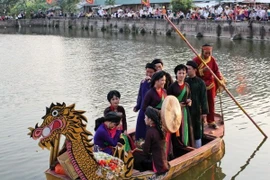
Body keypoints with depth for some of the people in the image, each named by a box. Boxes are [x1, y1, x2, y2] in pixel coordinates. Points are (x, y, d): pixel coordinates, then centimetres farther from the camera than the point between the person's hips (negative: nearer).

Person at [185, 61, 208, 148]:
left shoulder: (200, 82, -5)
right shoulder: (185, 82, 5)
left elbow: (203, 98, -7)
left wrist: (204, 112, -10)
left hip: (197, 111, -3)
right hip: (186, 110, 3)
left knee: (197, 131, 5)